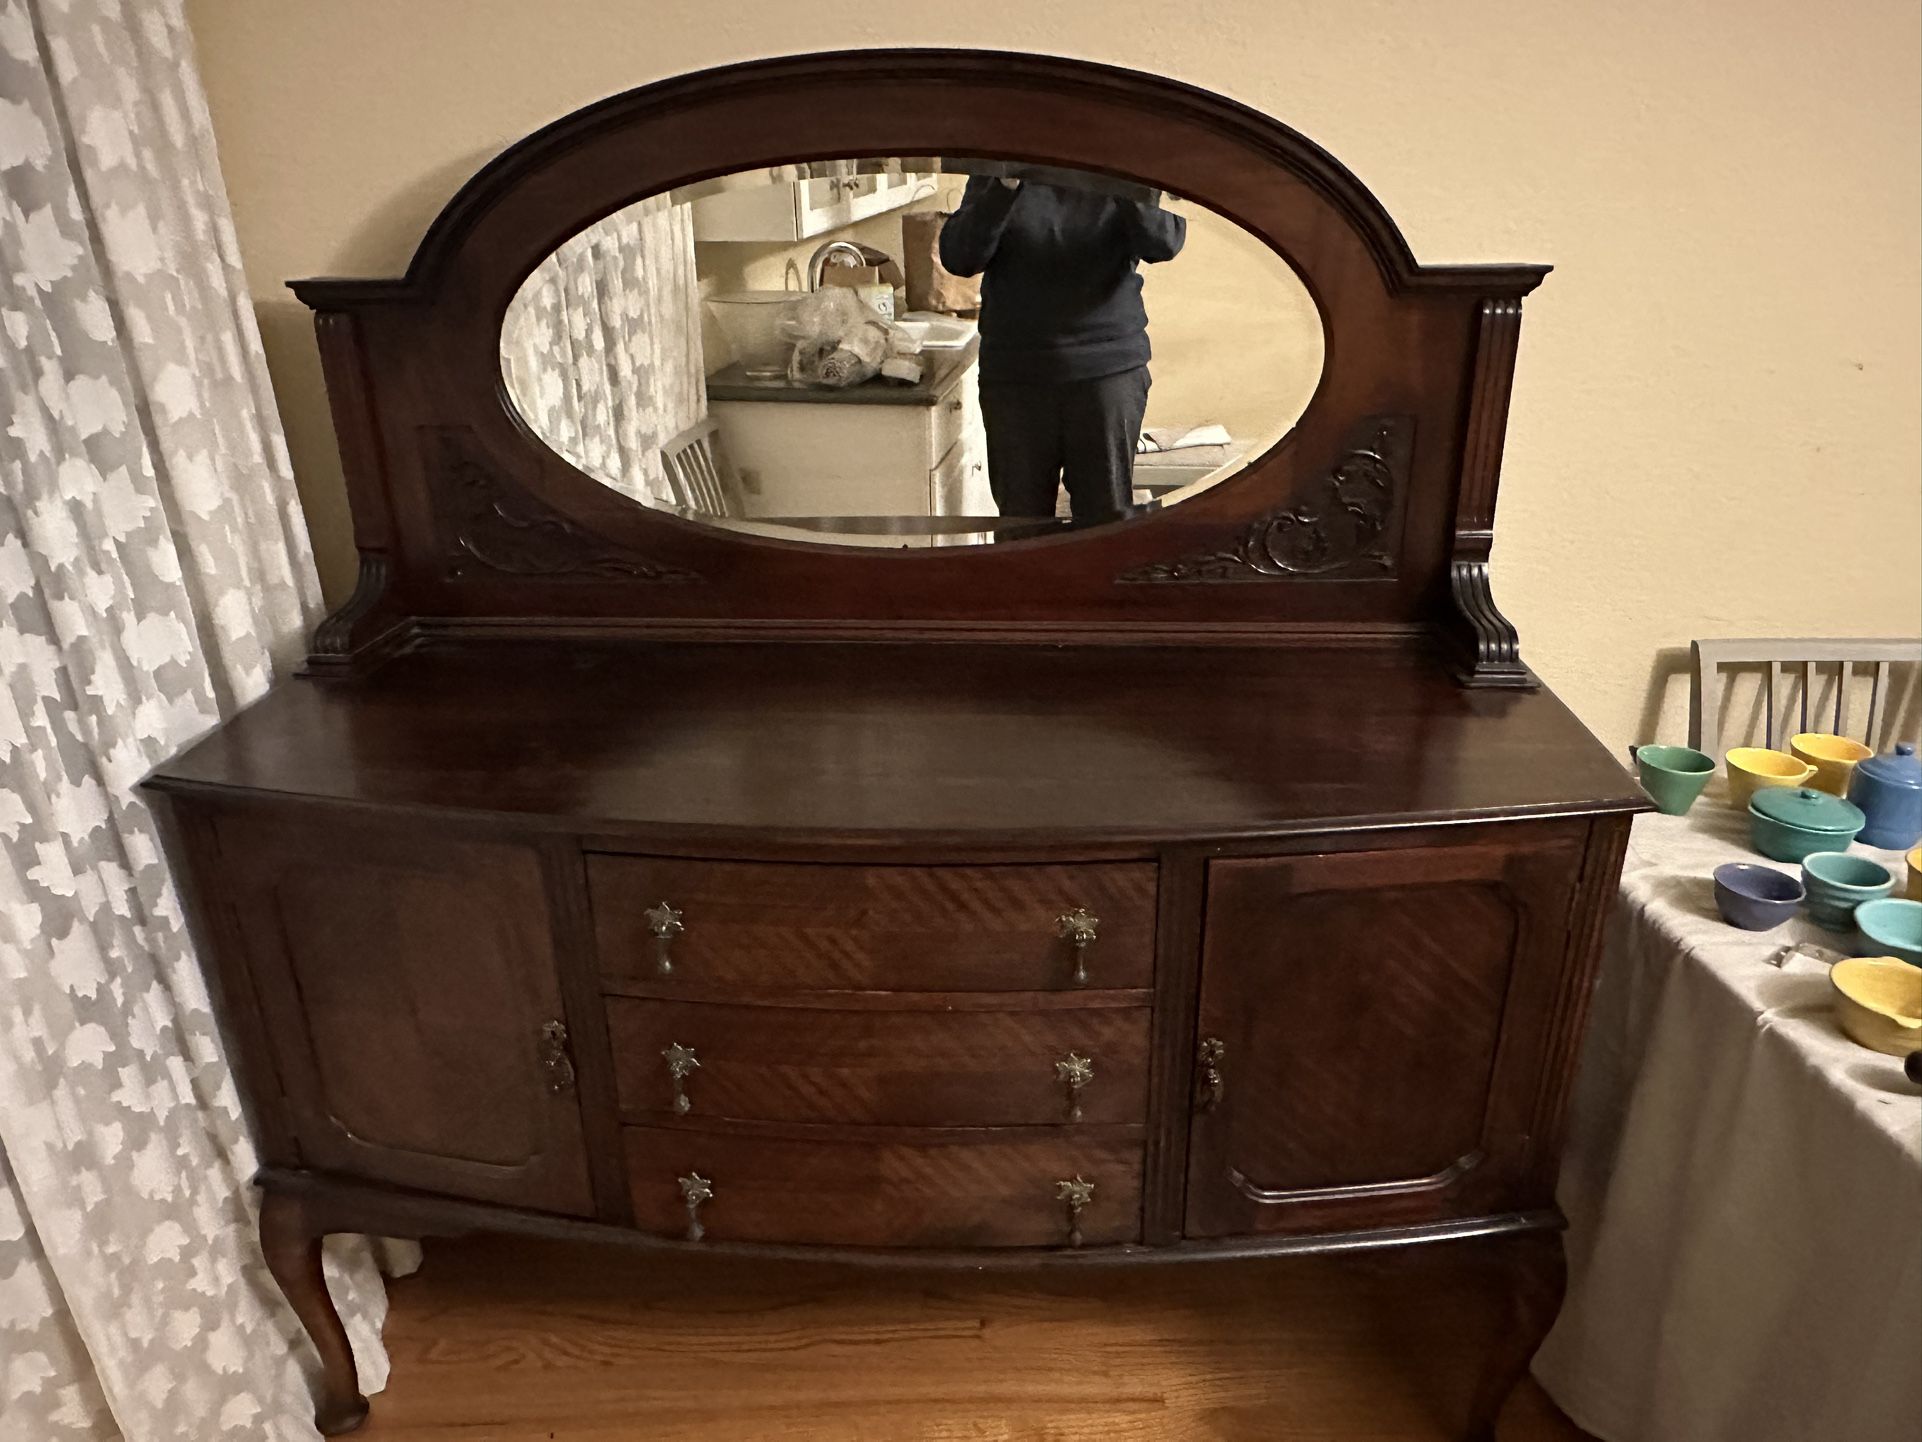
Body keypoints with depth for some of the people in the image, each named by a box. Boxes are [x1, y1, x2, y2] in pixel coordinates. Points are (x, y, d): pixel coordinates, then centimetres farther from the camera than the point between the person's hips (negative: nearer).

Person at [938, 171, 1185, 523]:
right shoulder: (995, 172, 4)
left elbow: (1163, 244, -11)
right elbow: (958, 258, -10)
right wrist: (1004, 188, -23)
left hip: (1110, 367, 0)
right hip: (1015, 374, 1)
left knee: (1108, 517, 2)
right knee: (1021, 515, 8)